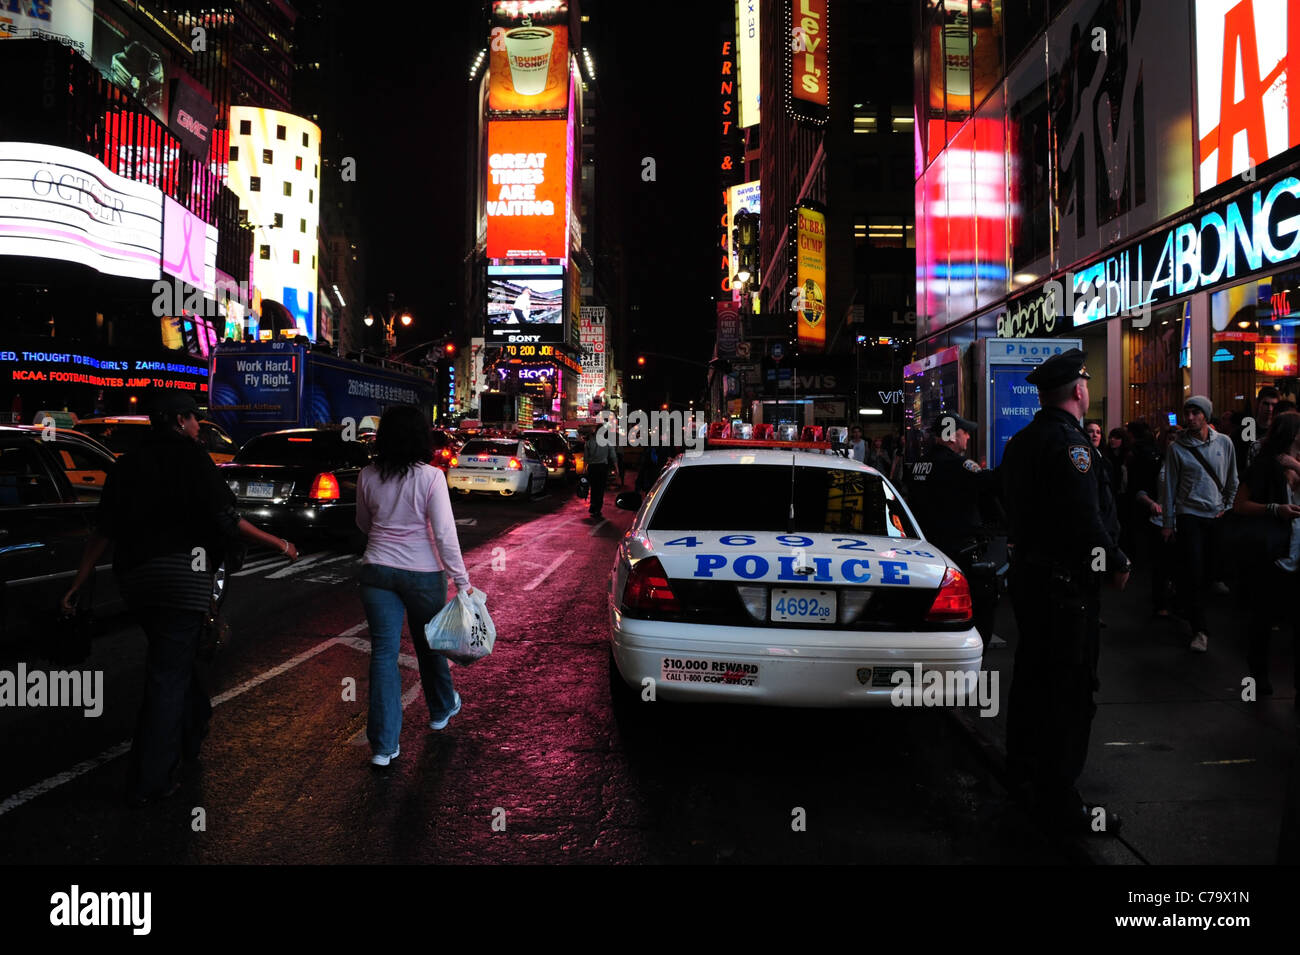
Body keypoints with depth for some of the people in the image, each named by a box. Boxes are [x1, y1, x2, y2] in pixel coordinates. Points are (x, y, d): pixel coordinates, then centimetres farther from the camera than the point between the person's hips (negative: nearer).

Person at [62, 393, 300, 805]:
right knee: (169, 675, -2)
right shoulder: (189, 455, -5)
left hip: (135, 578, 7)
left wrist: (77, 584, 12)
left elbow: (103, 531, 10)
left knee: (175, 659, 24)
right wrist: (280, 544, -4)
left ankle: (192, 735, 41)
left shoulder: (128, 463, 14)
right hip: (181, 576, -7)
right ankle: (150, 782, 1)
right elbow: (224, 519, -11)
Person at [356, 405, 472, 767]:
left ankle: (384, 744, 5)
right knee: (429, 643, 18)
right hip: (423, 572, -2)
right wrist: (462, 581, -10)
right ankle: (441, 710, 42)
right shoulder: (430, 477, -15)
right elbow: (445, 534, -16)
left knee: (384, 652, 4)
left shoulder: (368, 476, -3)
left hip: (377, 571, 2)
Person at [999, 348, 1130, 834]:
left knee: (1031, 673, 20)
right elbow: (1086, 521, -25)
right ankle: (1058, 798, 5)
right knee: (1070, 686, -2)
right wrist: (1117, 562, -10)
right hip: (1067, 581, -10)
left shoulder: (1020, 442, 11)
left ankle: (1022, 769, 35)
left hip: (1027, 571, 10)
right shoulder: (1070, 443, -19)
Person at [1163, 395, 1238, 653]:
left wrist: (1227, 508, 9)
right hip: (1189, 516, -3)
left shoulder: (1224, 443, 4)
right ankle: (1200, 629, -1)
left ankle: (1189, 609, 26)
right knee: (1194, 573, -7)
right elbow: (1170, 486, 1)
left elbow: (1232, 480, 14)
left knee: (1210, 571, 7)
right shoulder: (1177, 448, -3)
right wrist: (1168, 523, 1)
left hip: (1217, 516, 3)